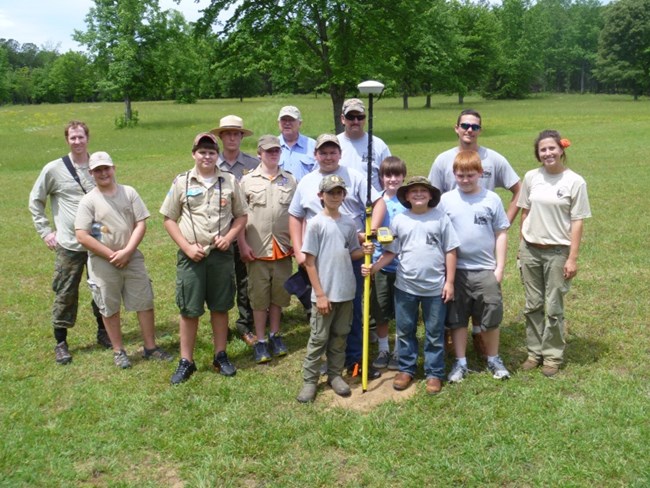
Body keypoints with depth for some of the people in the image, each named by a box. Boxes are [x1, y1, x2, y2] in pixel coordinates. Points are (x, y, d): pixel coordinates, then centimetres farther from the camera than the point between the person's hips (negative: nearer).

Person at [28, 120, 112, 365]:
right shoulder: (53, 169, -4)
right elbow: (35, 201, 5)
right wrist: (45, 231, -1)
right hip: (69, 244, -2)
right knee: (65, 294, 4)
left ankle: (103, 332, 30)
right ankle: (61, 343, 18)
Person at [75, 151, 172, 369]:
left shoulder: (129, 193, 1)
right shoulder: (88, 200, -6)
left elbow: (141, 224, -2)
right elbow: (82, 236, -11)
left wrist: (127, 251, -13)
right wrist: (111, 255, -12)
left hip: (132, 258, 2)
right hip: (102, 263, -2)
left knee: (145, 302, 7)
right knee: (110, 308, 9)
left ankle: (150, 347, 20)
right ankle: (118, 351, 24)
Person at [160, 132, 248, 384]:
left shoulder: (230, 181, 4)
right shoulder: (181, 182, 1)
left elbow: (241, 215, 9)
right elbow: (169, 219, 3)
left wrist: (229, 237, -8)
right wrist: (187, 247, -8)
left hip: (221, 254, 1)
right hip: (191, 256, -1)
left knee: (220, 307, 10)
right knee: (189, 309, 5)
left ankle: (221, 356, 25)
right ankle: (186, 361, 17)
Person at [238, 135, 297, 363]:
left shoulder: (290, 180, 7)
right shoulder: (248, 180, 1)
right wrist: (243, 245, -6)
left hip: (283, 248, 2)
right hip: (257, 249, -2)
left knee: (279, 293, 12)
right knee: (259, 295, 5)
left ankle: (275, 335, 29)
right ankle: (260, 341, 17)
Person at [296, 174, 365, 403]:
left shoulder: (349, 223, 5)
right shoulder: (315, 223, -9)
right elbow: (309, 262, -10)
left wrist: (364, 251, -9)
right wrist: (320, 294, -13)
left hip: (346, 292, 5)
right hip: (324, 293, -5)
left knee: (340, 336, 15)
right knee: (319, 338, 4)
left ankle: (335, 375, 28)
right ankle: (309, 380, 15)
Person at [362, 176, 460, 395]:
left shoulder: (441, 218, -3)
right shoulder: (399, 220, 0)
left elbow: (450, 251, 0)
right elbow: (391, 252, 3)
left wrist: (449, 281, -3)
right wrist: (373, 268, -12)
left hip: (435, 287, -1)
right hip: (405, 286, 2)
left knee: (434, 333, 10)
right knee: (405, 331, 14)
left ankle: (434, 373, 24)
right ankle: (406, 369, 31)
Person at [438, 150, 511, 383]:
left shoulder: (491, 199, -1)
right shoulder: (446, 200, -1)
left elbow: (501, 233, 3)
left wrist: (500, 267, -1)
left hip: (486, 270, 0)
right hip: (456, 270, 0)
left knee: (490, 318, 9)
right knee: (457, 319, 9)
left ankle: (493, 360, 29)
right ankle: (460, 363, 23)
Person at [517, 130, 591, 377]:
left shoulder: (575, 181, -7)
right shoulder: (531, 177, 1)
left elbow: (577, 222, -7)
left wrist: (572, 258, -9)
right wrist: (522, 246, 8)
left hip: (557, 252, -3)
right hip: (530, 250, 3)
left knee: (553, 308, 4)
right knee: (533, 305, 11)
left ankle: (552, 356, 19)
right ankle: (534, 352, 25)